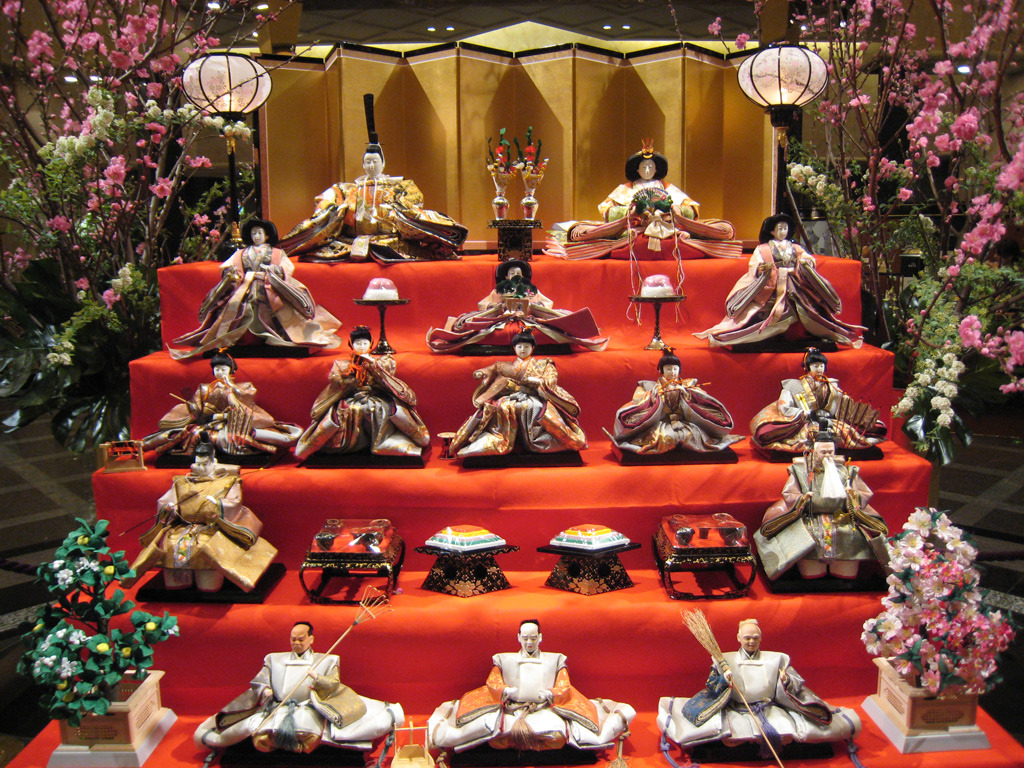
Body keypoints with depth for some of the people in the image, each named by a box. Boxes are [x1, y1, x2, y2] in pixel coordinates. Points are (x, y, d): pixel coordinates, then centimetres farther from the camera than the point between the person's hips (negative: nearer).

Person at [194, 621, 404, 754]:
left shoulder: (326, 661, 21)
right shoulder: (275, 659, 27)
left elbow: (334, 685, 8)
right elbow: (258, 682, 19)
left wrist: (317, 678, -13)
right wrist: (264, 691, -6)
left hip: (310, 710, -2)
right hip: (276, 710, 2)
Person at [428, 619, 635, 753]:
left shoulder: (554, 660, 18)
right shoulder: (504, 660, 19)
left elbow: (564, 688, 9)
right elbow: (492, 683, 9)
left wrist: (550, 695, -13)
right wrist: (505, 691, -13)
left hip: (545, 710, 1)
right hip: (511, 710, -1)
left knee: (558, 735, -35)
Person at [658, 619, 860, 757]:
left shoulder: (776, 659, 10)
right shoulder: (726, 661, 7)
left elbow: (796, 687, 8)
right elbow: (712, 687, 3)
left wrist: (787, 682, -14)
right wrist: (724, 680, -17)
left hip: (770, 710, 2)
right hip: (736, 711, -1)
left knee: (786, 735, -29)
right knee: (729, 737, -33)